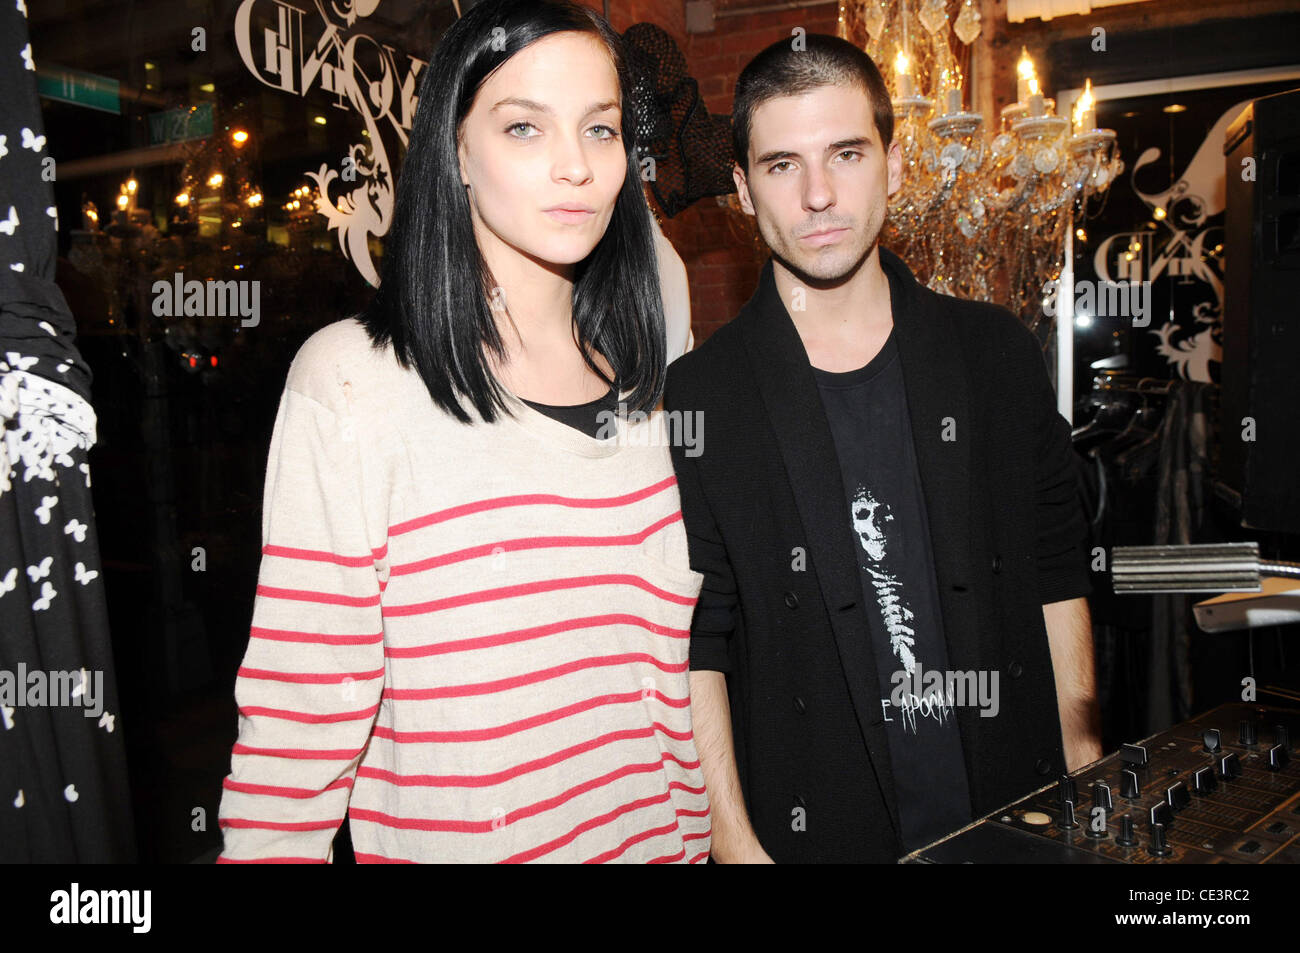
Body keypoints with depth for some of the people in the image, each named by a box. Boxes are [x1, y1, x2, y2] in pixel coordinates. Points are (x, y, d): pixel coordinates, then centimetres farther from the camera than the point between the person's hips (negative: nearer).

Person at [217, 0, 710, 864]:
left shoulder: (631, 378, 1)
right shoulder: (351, 380, -16)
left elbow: (667, 653, 7)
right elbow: (298, 717, -14)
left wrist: (692, 839, 9)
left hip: (647, 833, 5)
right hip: (447, 838, -4)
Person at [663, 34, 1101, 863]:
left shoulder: (999, 354, 1)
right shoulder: (695, 398, -9)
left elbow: (1056, 574, 6)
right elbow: (693, 645, -7)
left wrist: (1086, 781, 5)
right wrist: (735, 841, -11)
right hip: (809, 833, -2)